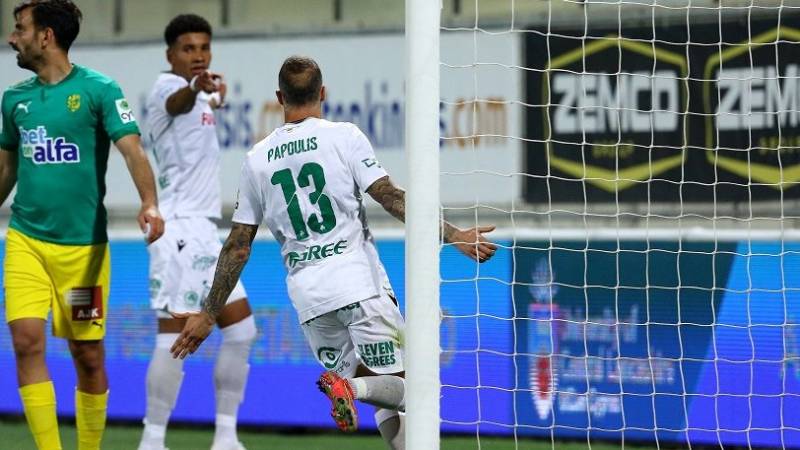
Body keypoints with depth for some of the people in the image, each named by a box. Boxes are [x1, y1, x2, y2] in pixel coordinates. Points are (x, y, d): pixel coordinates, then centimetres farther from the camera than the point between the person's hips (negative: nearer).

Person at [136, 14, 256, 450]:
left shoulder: (197, 92, 14)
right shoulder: (168, 86, -14)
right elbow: (178, 102, -41)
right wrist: (197, 88, -60)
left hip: (201, 228, 10)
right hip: (179, 227, -10)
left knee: (240, 327, 11)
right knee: (174, 336, -13)